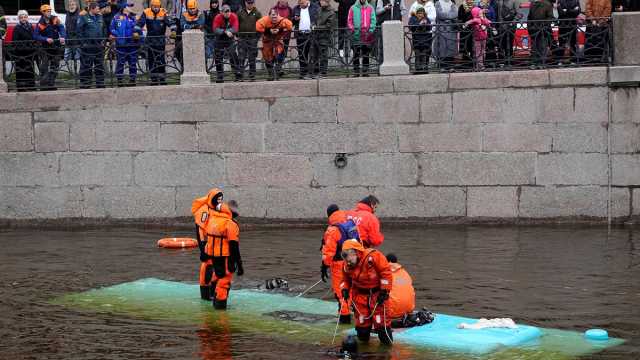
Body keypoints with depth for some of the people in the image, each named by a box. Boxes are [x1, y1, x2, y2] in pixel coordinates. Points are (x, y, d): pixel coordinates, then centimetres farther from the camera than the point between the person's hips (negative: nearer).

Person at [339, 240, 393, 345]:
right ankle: (363, 336, 28)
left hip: (377, 292, -5)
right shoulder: (347, 266, -3)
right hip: (360, 293, 5)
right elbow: (346, 279, 16)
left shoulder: (373, 256, -23)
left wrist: (384, 291, -19)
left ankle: (386, 339, 5)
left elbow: (386, 272, -19)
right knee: (361, 320, 2)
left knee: (381, 319, -10)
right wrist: (345, 289, -4)